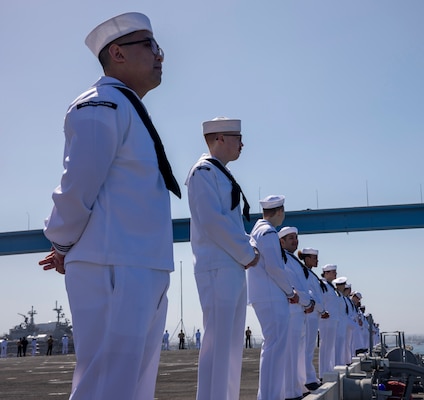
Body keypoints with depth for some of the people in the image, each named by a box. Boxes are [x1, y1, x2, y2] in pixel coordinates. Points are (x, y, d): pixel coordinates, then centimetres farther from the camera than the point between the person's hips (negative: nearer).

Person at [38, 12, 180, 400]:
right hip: (113, 271, -10)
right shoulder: (103, 106, -10)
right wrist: (64, 245, 2)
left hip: (144, 273, 10)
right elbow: (76, 191, -13)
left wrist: (69, 250, 13)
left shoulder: (130, 111, 21)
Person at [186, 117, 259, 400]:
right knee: (218, 341, -11)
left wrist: (248, 250, 6)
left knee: (232, 342, 11)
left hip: (234, 266, 10)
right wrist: (247, 254, -12)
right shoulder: (204, 171, -9)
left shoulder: (223, 174, 20)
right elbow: (212, 220, -18)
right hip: (218, 268, -10)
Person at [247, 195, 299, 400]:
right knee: (275, 345, -10)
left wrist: (286, 291, 17)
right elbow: (274, 267, -18)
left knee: (272, 345, 15)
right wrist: (291, 292, -6)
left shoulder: (256, 231, 19)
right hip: (272, 298, -10)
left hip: (262, 297, 10)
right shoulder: (268, 232, -11)